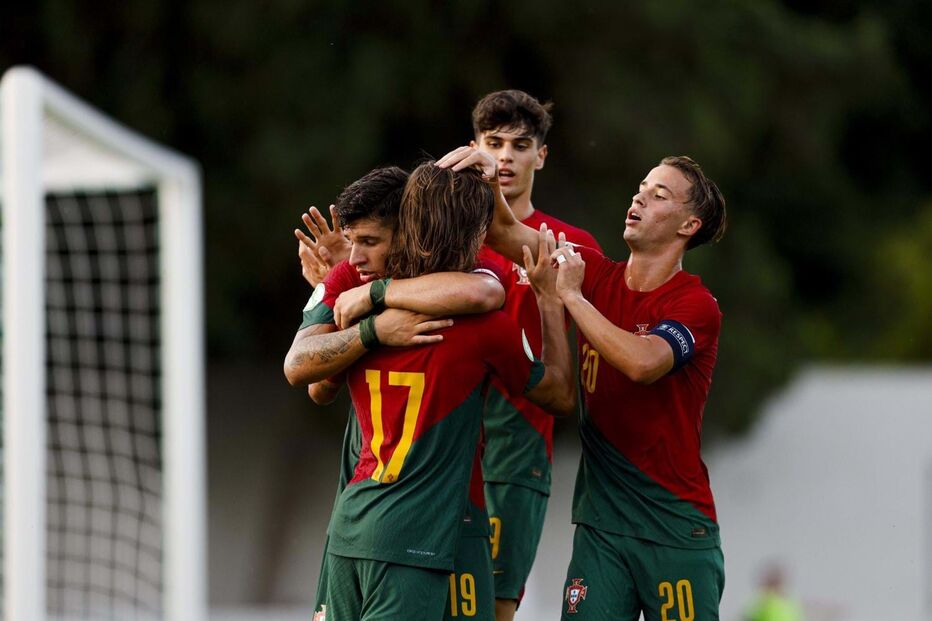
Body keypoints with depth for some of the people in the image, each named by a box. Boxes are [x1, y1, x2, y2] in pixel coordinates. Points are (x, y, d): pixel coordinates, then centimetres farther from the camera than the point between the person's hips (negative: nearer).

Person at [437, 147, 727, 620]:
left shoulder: (696, 305, -8)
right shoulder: (599, 276, 7)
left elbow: (642, 362, -27)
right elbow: (506, 234, 2)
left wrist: (571, 295, -19)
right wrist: (486, 177, -18)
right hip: (600, 520, 4)